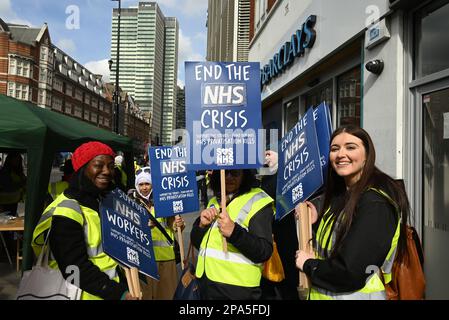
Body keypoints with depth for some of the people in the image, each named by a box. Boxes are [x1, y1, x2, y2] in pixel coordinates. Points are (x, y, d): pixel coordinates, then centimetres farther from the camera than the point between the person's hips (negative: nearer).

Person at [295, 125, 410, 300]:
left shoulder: (376, 202, -22)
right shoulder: (341, 194, 4)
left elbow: (350, 272, -27)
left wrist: (309, 265, -13)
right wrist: (316, 223, -5)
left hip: (355, 293, -7)